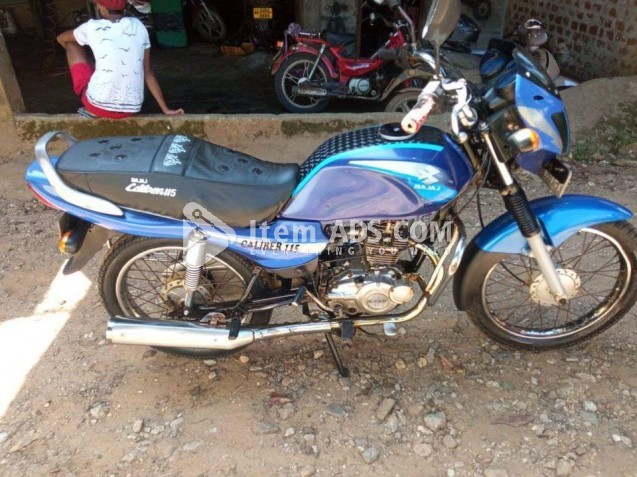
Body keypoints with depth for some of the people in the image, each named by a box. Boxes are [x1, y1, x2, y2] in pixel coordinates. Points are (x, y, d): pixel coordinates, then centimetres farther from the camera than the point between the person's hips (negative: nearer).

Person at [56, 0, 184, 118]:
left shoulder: (92, 28, -2)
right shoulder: (139, 27, 4)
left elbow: (61, 39, 19)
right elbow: (148, 72, 5)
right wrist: (166, 109, 9)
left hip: (98, 106, -3)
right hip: (131, 109, 4)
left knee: (72, 44, 18)